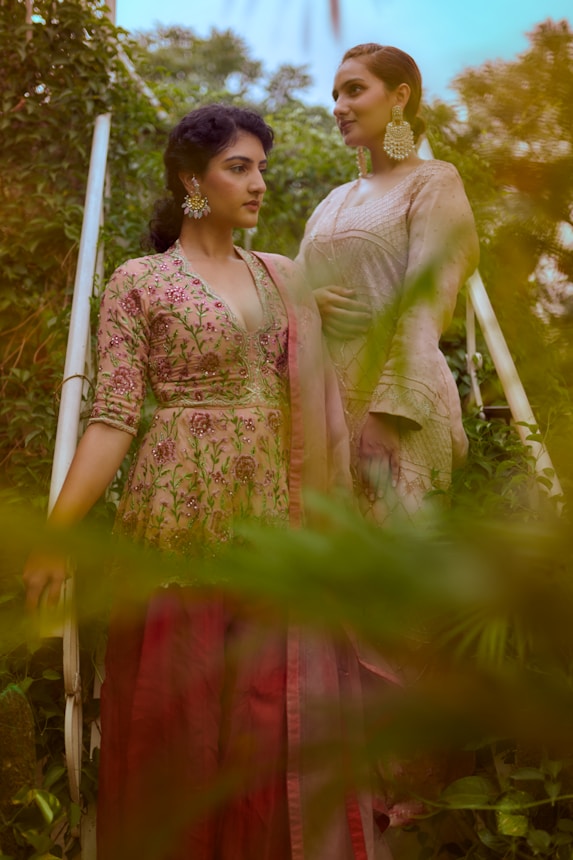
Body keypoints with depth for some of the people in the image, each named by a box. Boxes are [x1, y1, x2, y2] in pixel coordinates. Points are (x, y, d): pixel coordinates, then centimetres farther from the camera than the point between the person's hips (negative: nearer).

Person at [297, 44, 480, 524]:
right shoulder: (337, 200, 20)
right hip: (323, 393, 6)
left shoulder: (433, 182, -1)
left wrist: (387, 408, -23)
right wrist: (311, 299, -6)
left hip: (390, 396, -6)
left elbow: (426, 304, -13)